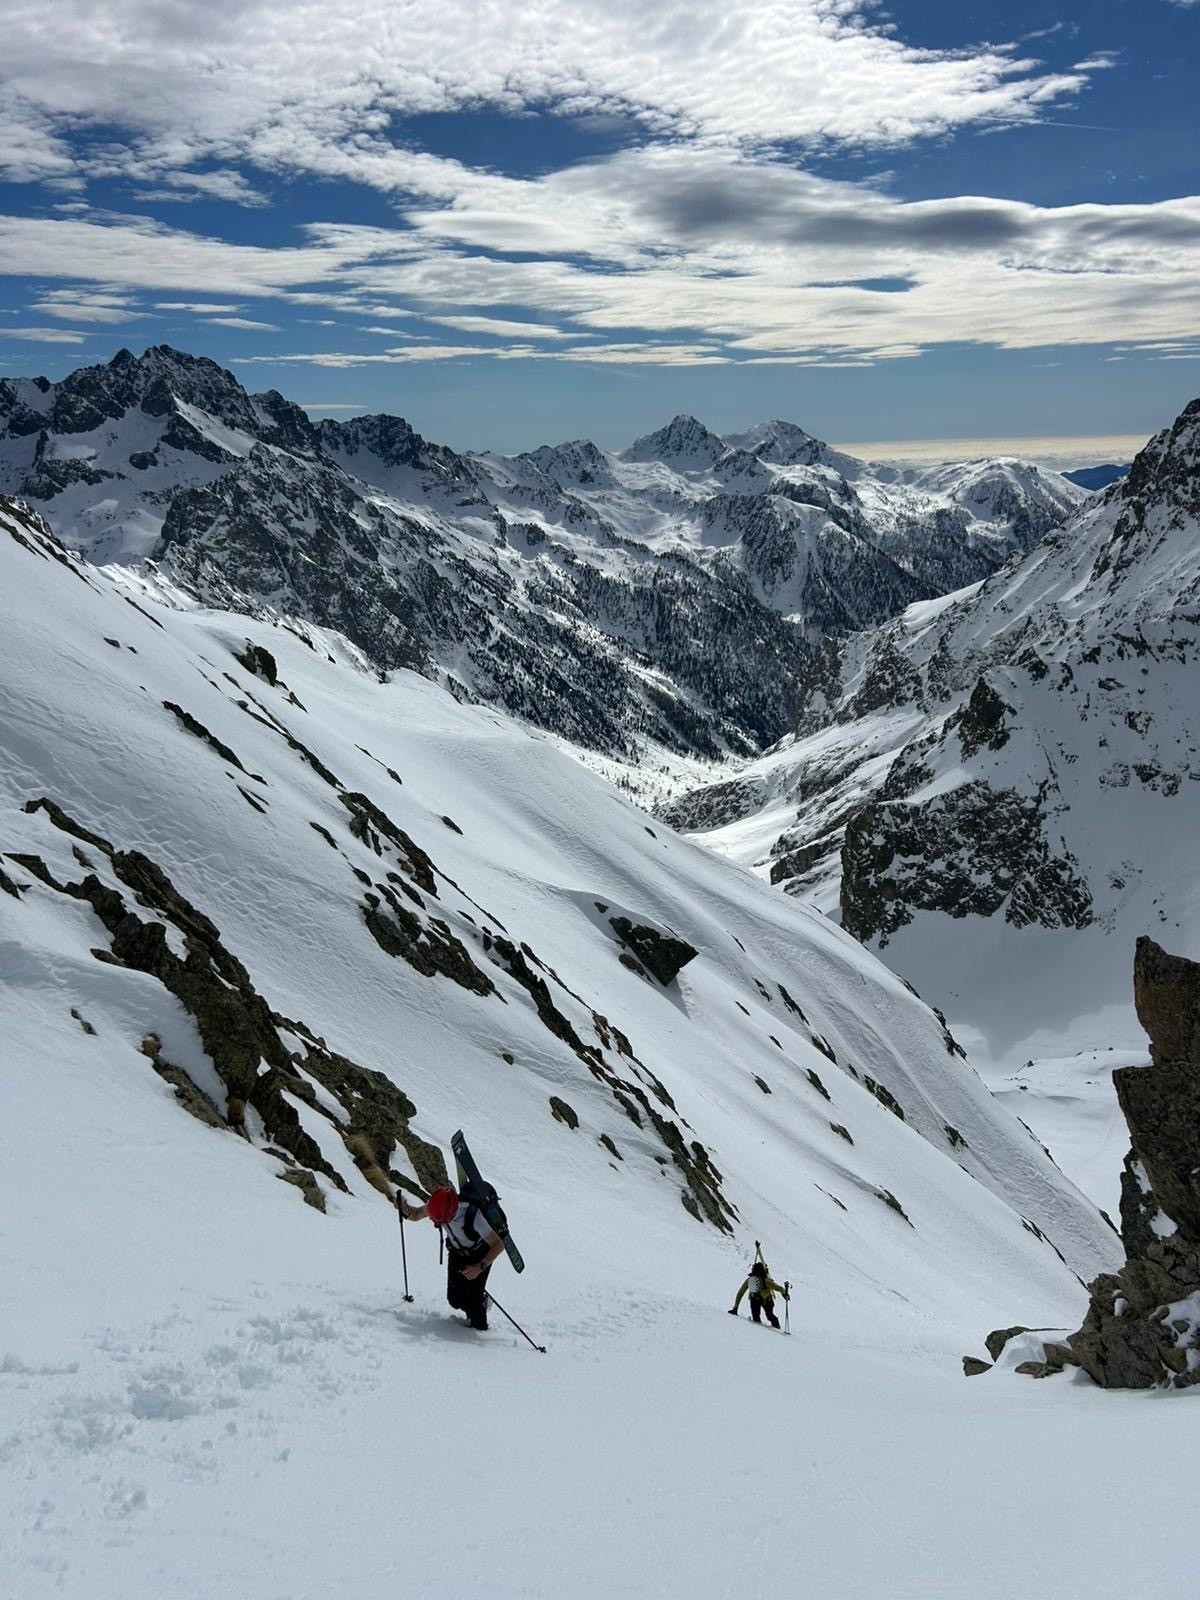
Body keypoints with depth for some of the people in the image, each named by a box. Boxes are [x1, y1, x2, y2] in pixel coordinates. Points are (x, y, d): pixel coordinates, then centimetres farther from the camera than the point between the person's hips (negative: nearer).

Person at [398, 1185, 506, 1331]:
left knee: (473, 1298, -10)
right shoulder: (438, 1205, -27)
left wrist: (480, 1267, -43)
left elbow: (498, 1245, -33)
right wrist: (404, 1207, -29)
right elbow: (415, 1215, -7)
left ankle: (479, 1329, 18)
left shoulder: (473, 1215, -41)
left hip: (480, 1256, -5)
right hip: (457, 1252, 5)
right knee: (455, 1299, 2)